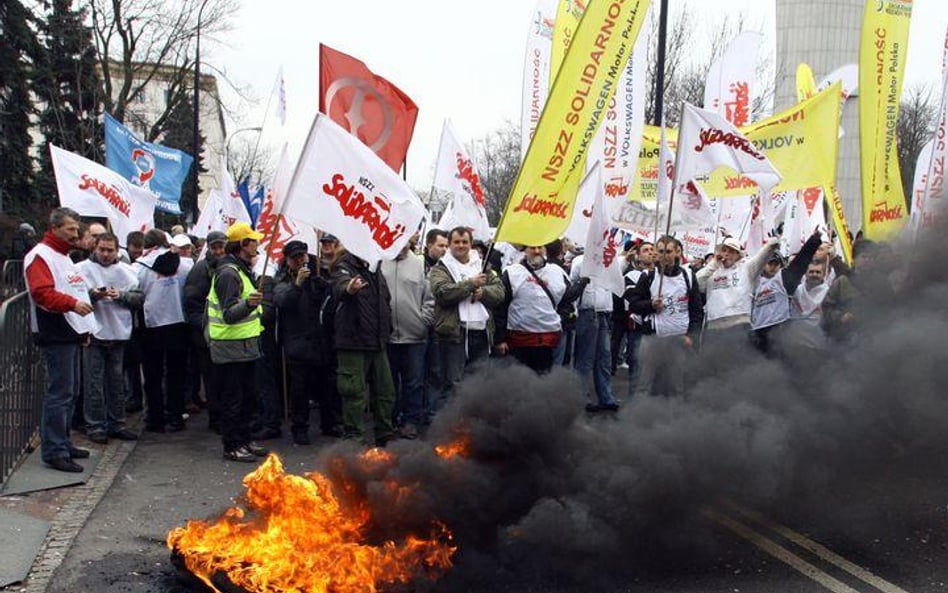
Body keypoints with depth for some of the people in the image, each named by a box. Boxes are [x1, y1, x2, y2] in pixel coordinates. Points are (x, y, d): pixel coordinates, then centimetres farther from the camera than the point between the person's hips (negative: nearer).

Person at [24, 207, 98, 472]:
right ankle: (54, 451, -4)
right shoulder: (40, 255, -9)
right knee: (59, 393, -9)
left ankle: (62, 443, 24)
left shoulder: (64, 256, 21)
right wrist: (72, 304, -34)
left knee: (68, 391, 15)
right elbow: (42, 293, -22)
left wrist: (85, 327, 23)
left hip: (72, 334, 10)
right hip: (55, 335, -10)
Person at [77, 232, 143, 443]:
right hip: (93, 333, -4)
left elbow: (139, 298, 3)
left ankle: (116, 424, 22)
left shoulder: (126, 270, 8)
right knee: (94, 383, 1)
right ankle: (95, 426, 9)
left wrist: (122, 295, -13)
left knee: (117, 381, 12)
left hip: (118, 333, 4)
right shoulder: (83, 268, -2)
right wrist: (92, 295, -25)